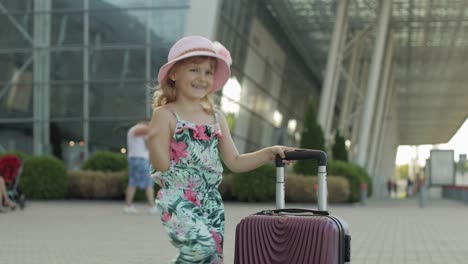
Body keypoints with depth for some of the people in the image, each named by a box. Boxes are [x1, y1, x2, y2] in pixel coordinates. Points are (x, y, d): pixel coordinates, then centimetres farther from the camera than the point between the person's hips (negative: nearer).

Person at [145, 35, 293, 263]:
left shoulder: (216, 117, 11)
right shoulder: (166, 115, -7)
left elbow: (234, 162, 14)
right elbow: (162, 165, -11)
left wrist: (269, 153, 4)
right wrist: (154, 143, -30)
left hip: (210, 201, 6)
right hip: (177, 199, -6)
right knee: (201, 245, -29)